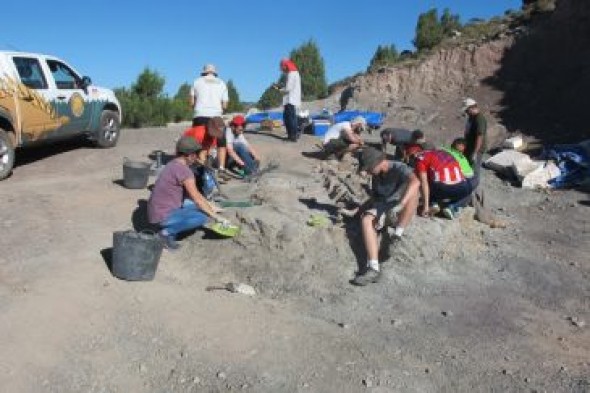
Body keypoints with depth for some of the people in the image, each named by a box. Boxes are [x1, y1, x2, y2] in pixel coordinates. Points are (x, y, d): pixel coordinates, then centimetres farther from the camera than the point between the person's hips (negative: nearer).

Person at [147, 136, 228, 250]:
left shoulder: (174, 164, 9)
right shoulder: (184, 170, -20)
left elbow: (193, 193, 16)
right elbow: (197, 198, -17)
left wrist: (211, 206, 16)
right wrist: (216, 217, -9)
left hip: (160, 209, 10)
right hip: (163, 215, -10)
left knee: (203, 206, 15)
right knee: (204, 216, -20)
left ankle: (169, 229, 10)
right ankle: (167, 232, -8)